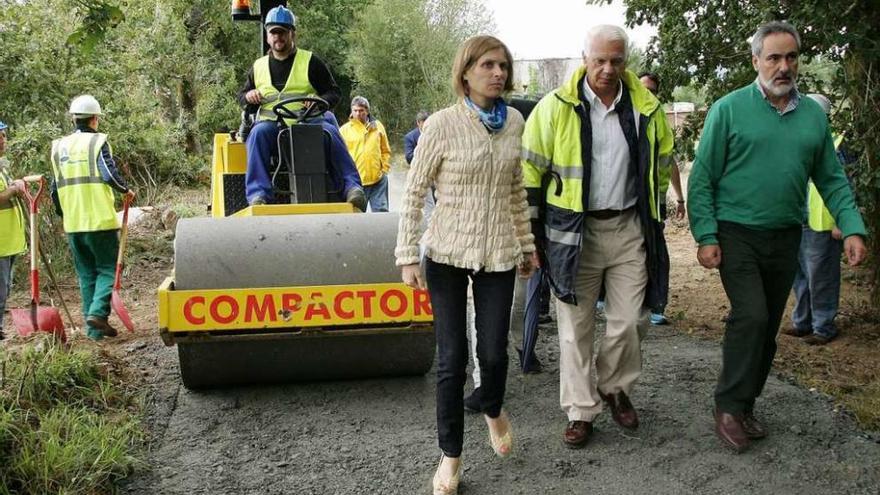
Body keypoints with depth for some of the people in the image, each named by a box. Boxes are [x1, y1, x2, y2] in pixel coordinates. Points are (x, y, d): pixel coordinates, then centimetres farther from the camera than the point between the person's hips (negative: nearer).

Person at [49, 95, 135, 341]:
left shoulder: (59, 147, 12)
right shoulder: (97, 141, -6)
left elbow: (55, 189, 14)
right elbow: (110, 175, -17)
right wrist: (126, 190, 1)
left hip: (73, 224, 5)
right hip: (100, 220, -5)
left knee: (86, 274, 12)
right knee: (108, 268, 4)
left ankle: (93, 329, 12)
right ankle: (98, 312, -16)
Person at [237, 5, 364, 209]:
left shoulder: (310, 61, 12)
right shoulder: (258, 67, 20)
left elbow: (333, 93, 11)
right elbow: (242, 98, 28)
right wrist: (248, 97, 2)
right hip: (271, 124, 2)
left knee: (329, 131, -34)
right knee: (258, 133, -33)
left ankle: (351, 187, -38)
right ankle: (258, 193, -40)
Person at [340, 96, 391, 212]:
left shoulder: (377, 126, 9)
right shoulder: (344, 130, 1)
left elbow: (385, 151, 14)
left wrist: (384, 168, 4)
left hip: (378, 179, 2)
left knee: (381, 210, 5)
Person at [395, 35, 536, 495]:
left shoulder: (514, 121, 3)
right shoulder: (442, 124, -10)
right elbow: (414, 192, -7)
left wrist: (527, 243, 15)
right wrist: (407, 256, -10)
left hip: (499, 254, 3)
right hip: (447, 254, -3)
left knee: (494, 351, 6)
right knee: (451, 358, 3)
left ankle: (494, 411, 41)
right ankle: (451, 454, 21)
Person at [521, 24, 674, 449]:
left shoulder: (645, 107, 4)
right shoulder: (555, 107, -6)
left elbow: (661, 159, 19)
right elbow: (530, 168, -1)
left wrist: (652, 215, 18)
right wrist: (533, 229, -1)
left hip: (629, 228, 2)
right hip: (573, 231, -2)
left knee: (626, 323, 7)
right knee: (575, 327, 5)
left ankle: (615, 389, 33)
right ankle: (580, 411, 18)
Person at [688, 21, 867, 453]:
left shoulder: (814, 115, 7)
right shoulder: (729, 109, -6)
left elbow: (832, 179, 10)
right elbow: (703, 178, -7)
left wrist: (852, 227, -3)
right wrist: (706, 236, -12)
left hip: (785, 238, 5)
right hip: (737, 234, -5)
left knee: (767, 327, 11)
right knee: (751, 316, -17)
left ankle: (745, 405, 25)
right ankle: (728, 408, -3)